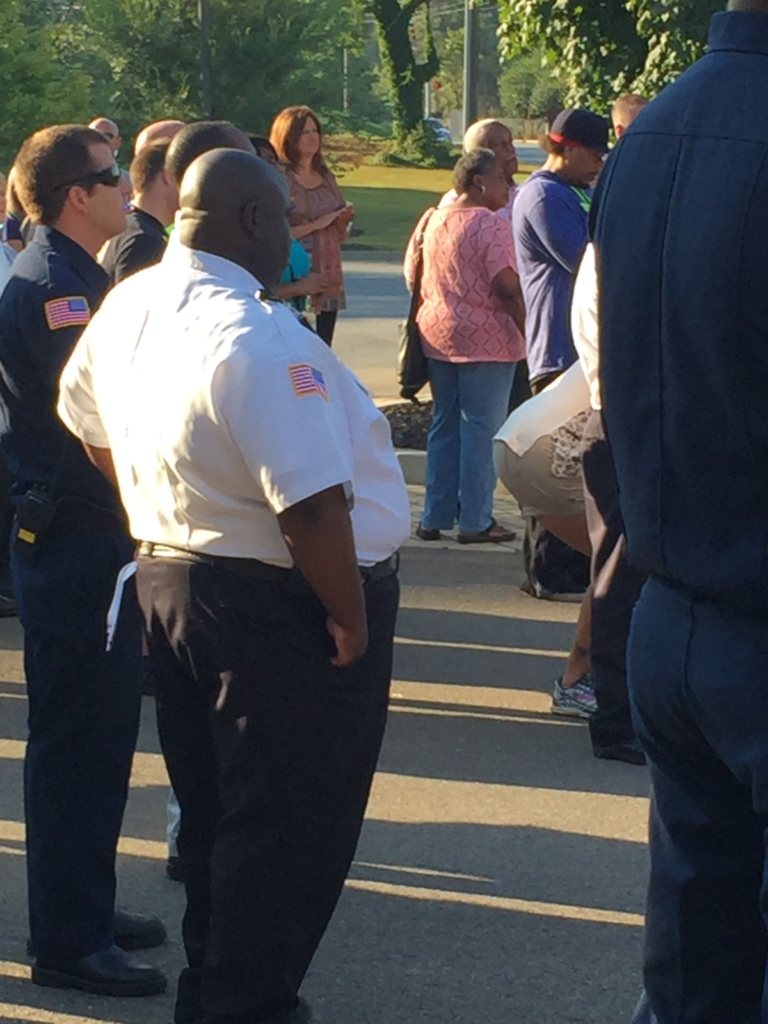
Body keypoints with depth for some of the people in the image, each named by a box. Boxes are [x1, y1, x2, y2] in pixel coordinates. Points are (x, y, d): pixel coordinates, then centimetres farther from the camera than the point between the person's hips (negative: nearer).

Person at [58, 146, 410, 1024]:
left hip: (169, 580, 9)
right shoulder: (258, 340, -27)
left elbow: (86, 424, 18)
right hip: (279, 603, -9)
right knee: (288, 824, 5)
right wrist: (351, 617, -15)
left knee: (213, 807, 22)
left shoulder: (127, 306, 1)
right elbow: (311, 508, -28)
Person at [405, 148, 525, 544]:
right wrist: (529, 332, -13)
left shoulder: (431, 221, 10)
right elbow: (507, 288, -19)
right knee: (481, 428, -1)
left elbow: (413, 278, 15)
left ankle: (435, 517, 16)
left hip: (437, 335, 7)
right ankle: (475, 521, 2)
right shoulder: (491, 225, -13)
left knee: (444, 425, 14)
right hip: (486, 340, -7)